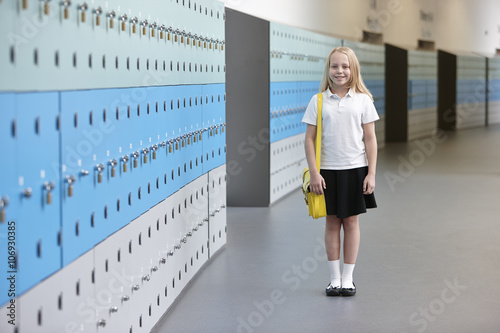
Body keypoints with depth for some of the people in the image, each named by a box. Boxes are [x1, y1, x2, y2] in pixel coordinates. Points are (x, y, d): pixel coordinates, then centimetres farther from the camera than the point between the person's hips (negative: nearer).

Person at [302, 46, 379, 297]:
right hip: (327, 170, 0)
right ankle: (334, 278, 15)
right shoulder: (318, 101, -1)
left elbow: (370, 138, 1)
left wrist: (371, 174, -4)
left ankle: (348, 277, 15)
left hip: (355, 169, 0)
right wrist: (314, 173, -7)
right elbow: (310, 139, -1)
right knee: (332, 222, 6)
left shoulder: (362, 100, 0)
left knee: (351, 222, 6)